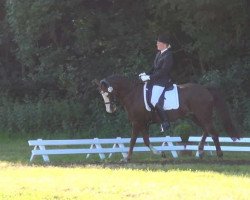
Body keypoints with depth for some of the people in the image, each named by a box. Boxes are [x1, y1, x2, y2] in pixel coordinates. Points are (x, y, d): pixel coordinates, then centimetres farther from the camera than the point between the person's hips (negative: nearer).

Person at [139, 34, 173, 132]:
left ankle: (165, 123, -10)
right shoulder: (159, 54, 13)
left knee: (155, 102, -21)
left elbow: (163, 71, -21)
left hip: (162, 82, -11)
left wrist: (149, 77, -22)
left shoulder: (168, 55, -16)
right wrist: (146, 74, 3)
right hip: (155, 80, 11)